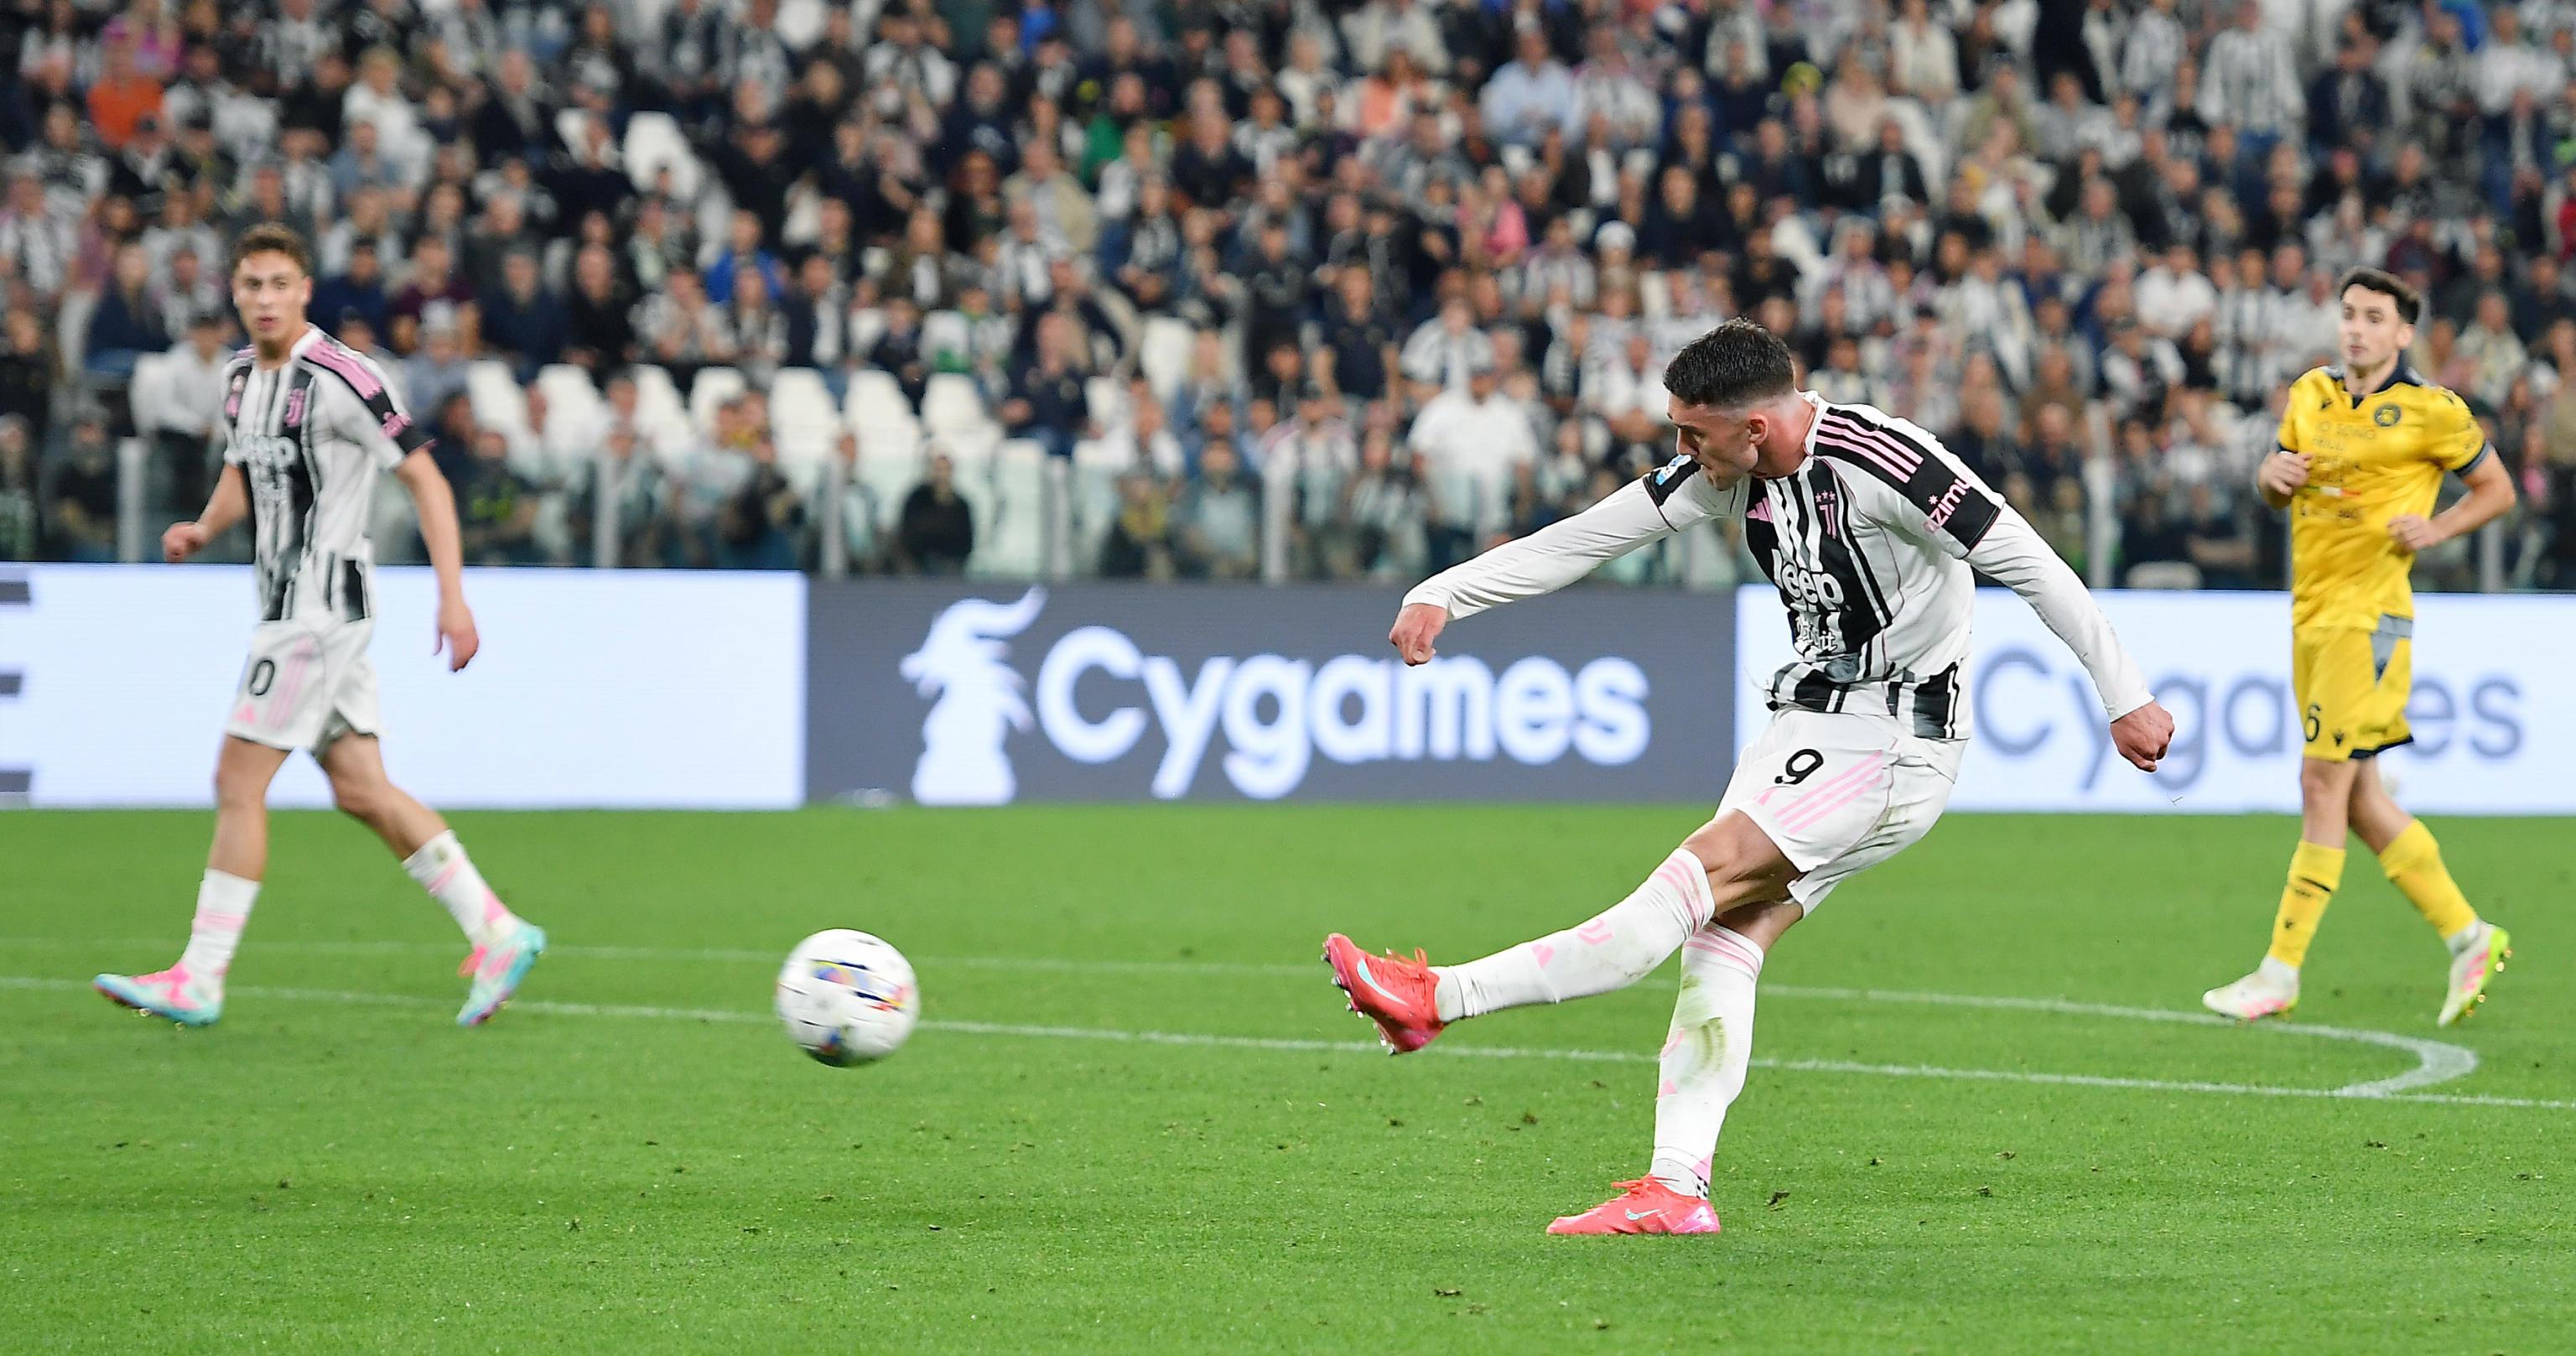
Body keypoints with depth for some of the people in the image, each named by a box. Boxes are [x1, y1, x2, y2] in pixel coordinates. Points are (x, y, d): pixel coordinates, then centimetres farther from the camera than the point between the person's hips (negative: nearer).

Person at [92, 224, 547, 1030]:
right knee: (361, 792, 9)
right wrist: (204, 530, 5)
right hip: (288, 604, 9)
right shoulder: (241, 376, 10)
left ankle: (199, 980, -4)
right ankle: (497, 934, 14)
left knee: (239, 784, -8)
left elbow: (426, 479, -13)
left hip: (322, 606, -9)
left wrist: (452, 596, -19)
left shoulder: (339, 378, -15)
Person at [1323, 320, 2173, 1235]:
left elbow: (2028, 565, -19)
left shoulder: (1886, 463, -22)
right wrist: (1439, 598, -3)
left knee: (1699, 879, -17)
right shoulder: (1727, 470, 2)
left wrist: (2126, 697, -16)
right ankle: (1676, 1191, -6)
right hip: (1808, 723, 8)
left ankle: (1441, 999, -19)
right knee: (1724, 936, -4)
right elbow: (1583, 539, 4)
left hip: (1893, 747, -8)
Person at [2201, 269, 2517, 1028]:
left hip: (2369, 615, -7)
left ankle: (2281, 972, -9)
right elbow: (2275, 493, 21)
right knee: (2358, 799, 9)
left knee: (2324, 781, -11)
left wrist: (2436, 529, -12)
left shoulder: (2429, 411, -6)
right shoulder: (2312, 395, 12)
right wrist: (2273, 474, -2)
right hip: (2311, 615, 7)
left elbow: (2497, 488, 4)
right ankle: (2468, 938, 20)